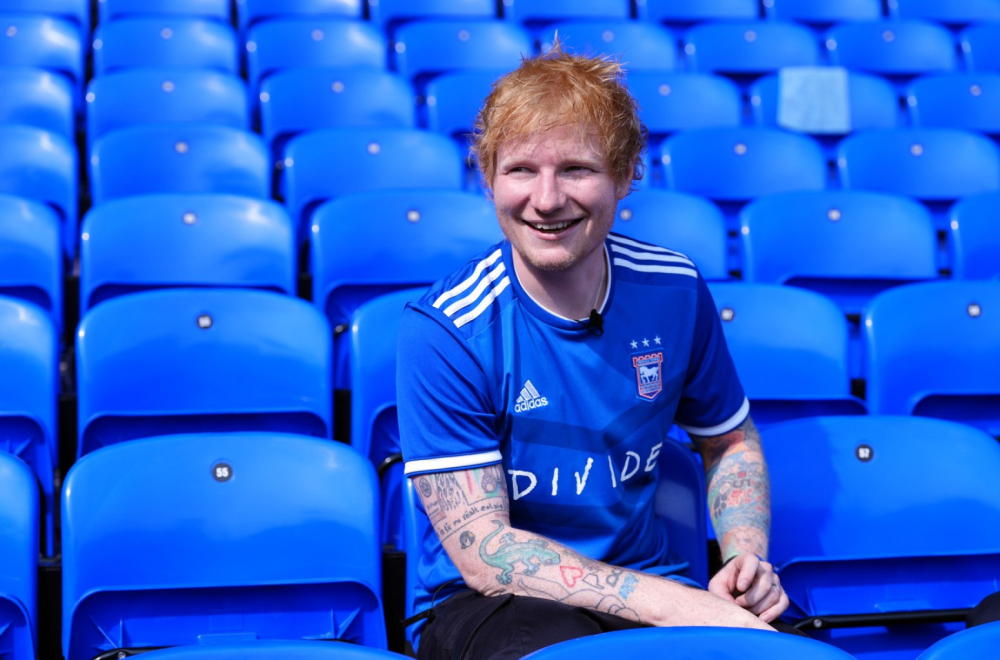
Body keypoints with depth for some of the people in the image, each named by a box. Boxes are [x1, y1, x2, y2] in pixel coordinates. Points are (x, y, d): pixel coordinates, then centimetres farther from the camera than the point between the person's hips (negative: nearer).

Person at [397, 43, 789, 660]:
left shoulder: (675, 290, -1)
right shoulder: (444, 329, -15)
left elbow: (731, 441, 16)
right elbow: (483, 554, -17)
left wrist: (747, 560, -5)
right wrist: (680, 608, -24)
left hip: (651, 587, 4)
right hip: (484, 604, -3)